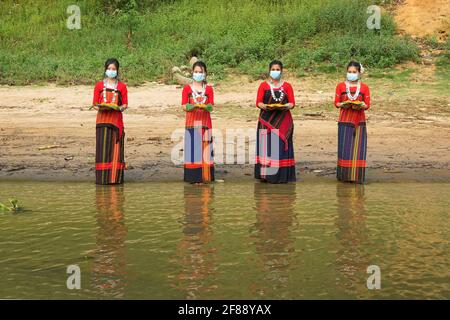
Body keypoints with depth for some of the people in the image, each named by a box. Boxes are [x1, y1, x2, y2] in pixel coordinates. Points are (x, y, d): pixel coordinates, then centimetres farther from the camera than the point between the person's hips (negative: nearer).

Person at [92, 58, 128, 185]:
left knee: (116, 148, -3)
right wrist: (100, 107, -14)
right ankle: (102, 177, -2)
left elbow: (125, 104, 7)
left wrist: (120, 108, -15)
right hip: (102, 119, 0)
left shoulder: (121, 86, 10)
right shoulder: (99, 85, 10)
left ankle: (115, 177, 1)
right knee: (102, 148, -5)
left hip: (116, 120, 0)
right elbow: (95, 104, 8)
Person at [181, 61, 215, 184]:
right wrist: (191, 106, -22)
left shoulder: (209, 89, 8)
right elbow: (184, 106, -1)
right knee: (193, 148, -3)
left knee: (205, 148, 2)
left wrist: (206, 107, -20)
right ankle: (194, 177, 2)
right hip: (191, 122, -1)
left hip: (205, 123, 1)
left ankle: (205, 176, 7)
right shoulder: (187, 88, 5)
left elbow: (211, 106, 2)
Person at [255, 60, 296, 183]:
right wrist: (266, 106, -19)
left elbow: (292, 103, 5)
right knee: (267, 146, -6)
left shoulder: (287, 86, 11)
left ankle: (282, 175, 0)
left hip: (283, 121, 1)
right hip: (267, 121, 0)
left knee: (281, 146, -3)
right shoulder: (263, 85, 9)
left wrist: (285, 106, -16)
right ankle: (266, 174, -2)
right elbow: (258, 102, 2)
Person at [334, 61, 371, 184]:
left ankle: (357, 176, 4)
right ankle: (344, 175, 5)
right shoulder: (341, 86, 5)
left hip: (359, 121, 1)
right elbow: (336, 103, 4)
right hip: (345, 120, -1)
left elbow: (367, 105, 3)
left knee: (358, 147, -1)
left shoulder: (364, 87, 5)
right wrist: (343, 105, -16)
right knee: (344, 147, -2)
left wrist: (360, 106, -18)